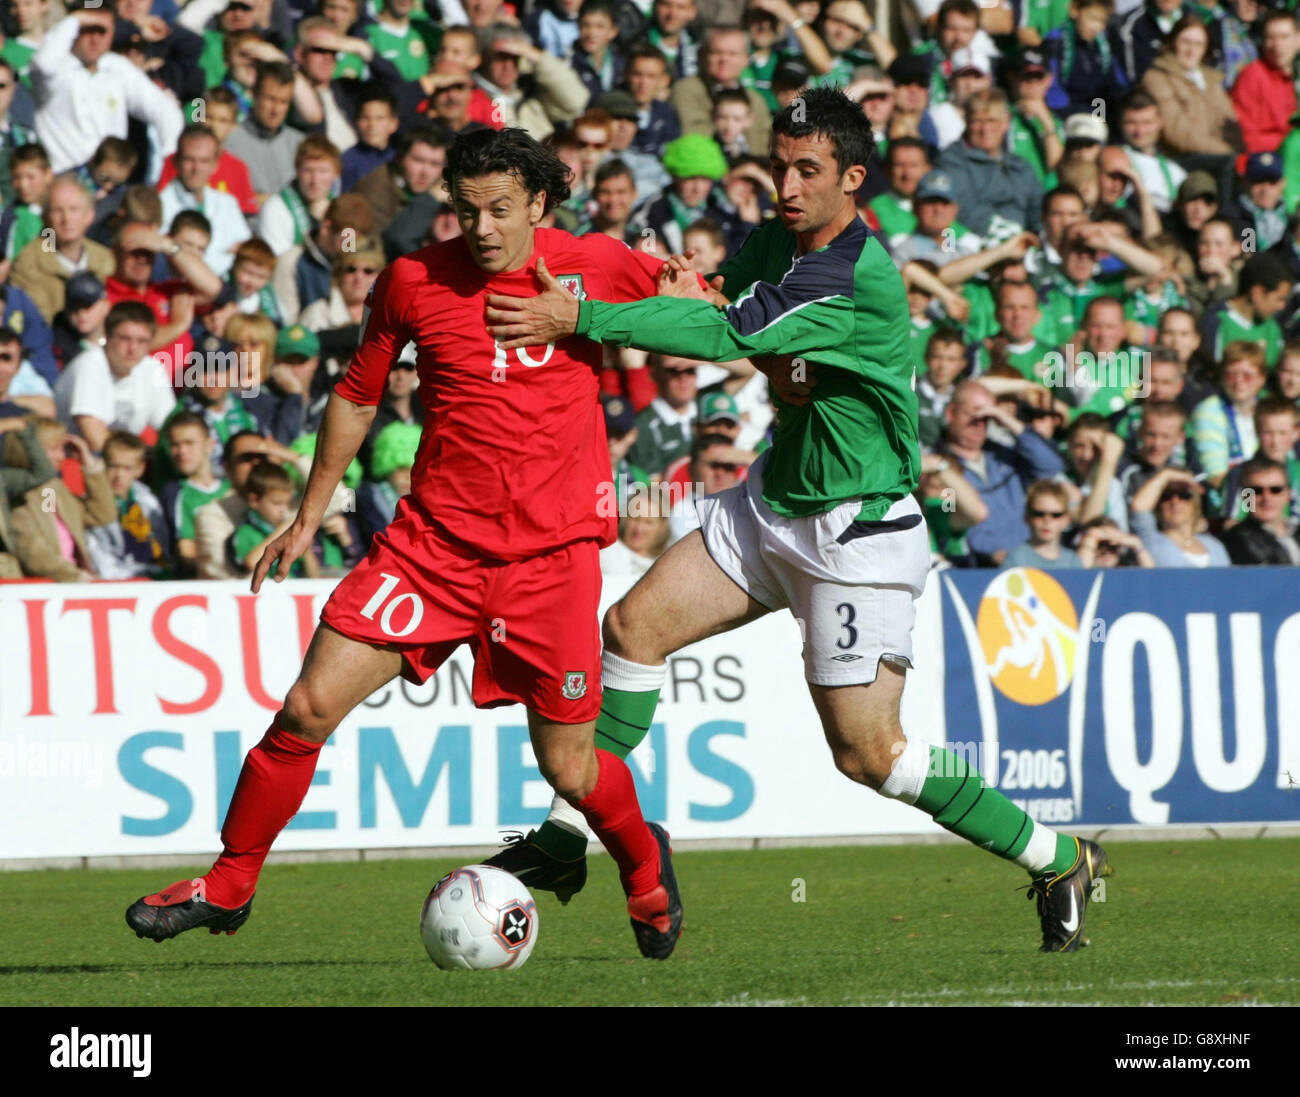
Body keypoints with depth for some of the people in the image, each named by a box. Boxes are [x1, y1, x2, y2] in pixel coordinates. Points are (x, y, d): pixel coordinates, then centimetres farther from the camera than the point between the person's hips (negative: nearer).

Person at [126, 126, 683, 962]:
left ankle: (644, 863, 36)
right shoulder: (413, 281, 0)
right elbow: (358, 394, 14)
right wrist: (308, 517, 16)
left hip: (552, 554, -1)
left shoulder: (595, 267, -3)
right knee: (309, 706, -10)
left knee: (570, 772, 2)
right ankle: (230, 885, 6)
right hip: (432, 541, 1)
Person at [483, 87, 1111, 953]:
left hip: (860, 530, -8)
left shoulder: (859, 277, -26)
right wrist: (695, 297, -15)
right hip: (776, 501, 8)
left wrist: (579, 318, -30)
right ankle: (570, 835, 13)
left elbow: (730, 338, -31)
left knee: (867, 752, -8)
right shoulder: (776, 240, 1)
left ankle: (1058, 862, 7)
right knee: (633, 625, 1)